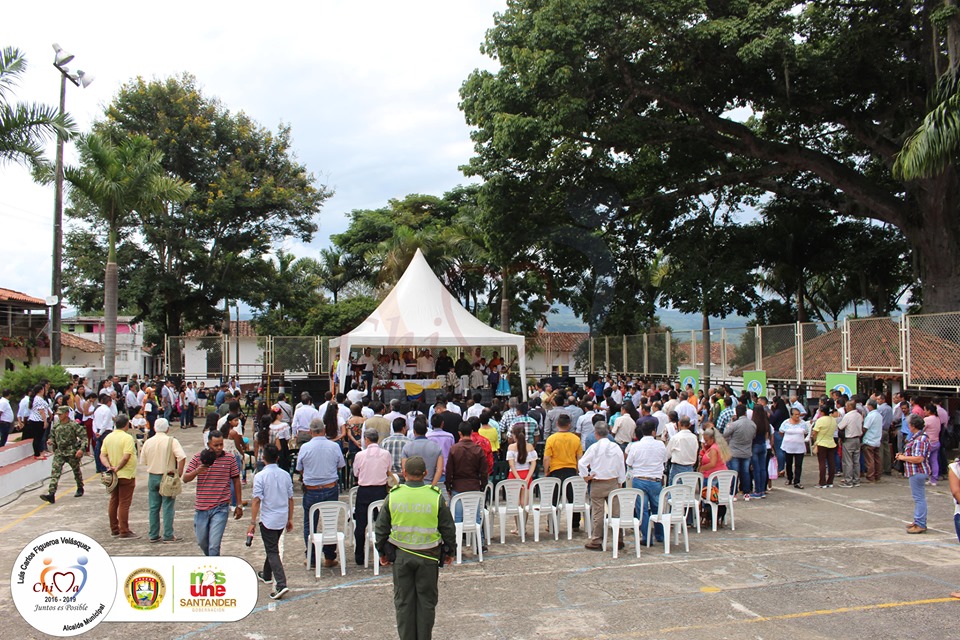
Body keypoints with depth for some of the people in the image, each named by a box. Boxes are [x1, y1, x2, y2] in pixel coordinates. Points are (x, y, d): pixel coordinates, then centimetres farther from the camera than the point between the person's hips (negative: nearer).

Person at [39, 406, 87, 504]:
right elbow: (52, 436, 20)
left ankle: (80, 488, 36)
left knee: (76, 471, 14)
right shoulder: (56, 426, 5)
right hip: (59, 452, 4)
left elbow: (84, 437, -11)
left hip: (72, 452, -3)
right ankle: (51, 494, -18)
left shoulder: (74, 425, -10)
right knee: (55, 472, -12)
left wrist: (81, 449, -22)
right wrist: (51, 441, -4)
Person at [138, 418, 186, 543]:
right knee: (168, 507, 1)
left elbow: (143, 461, 9)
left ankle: (153, 535, 16)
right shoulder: (171, 441, -11)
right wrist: (179, 473, -11)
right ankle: (168, 535, 3)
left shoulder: (148, 442, 3)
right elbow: (182, 457, -22)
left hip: (152, 477, 4)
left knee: (153, 507, 11)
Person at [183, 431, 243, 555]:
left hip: (220, 509, -3)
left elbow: (236, 481, 5)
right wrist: (197, 471, -23)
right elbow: (185, 478, -2)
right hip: (201, 508, 3)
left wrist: (239, 505, 6)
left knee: (214, 544, -10)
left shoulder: (230, 459, -2)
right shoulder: (198, 457, 0)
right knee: (202, 542, 19)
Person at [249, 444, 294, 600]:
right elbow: (290, 498, 7)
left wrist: (253, 523, -9)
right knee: (272, 547, 25)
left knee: (272, 552, -3)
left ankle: (281, 585, -13)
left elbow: (257, 500, -16)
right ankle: (267, 575, 43)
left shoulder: (260, 476, -14)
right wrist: (290, 519, 16)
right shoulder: (285, 475, 2)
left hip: (268, 519, -6)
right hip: (282, 519, 6)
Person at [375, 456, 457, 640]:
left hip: (401, 555, 1)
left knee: (403, 601, 14)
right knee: (426, 600, 13)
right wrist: (450, 551, 13)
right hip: (429, 556, -1)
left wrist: (382, 552, 15)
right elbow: (448, 528, -2)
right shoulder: (436, 497, -10)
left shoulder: (393, 496, -6)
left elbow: (381, 528, 1)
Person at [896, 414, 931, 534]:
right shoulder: (916, 437, 13)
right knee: (918, 498, 17)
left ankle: (920, 525, -2)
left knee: (919, 498, -6)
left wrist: (903, 458, -15)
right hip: (916, 472, 11)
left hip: (918, 472, -11)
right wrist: (903, 455, 11)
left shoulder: (920, 439, -21)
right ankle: (918, 521, 26)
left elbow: (919, 458, -27)